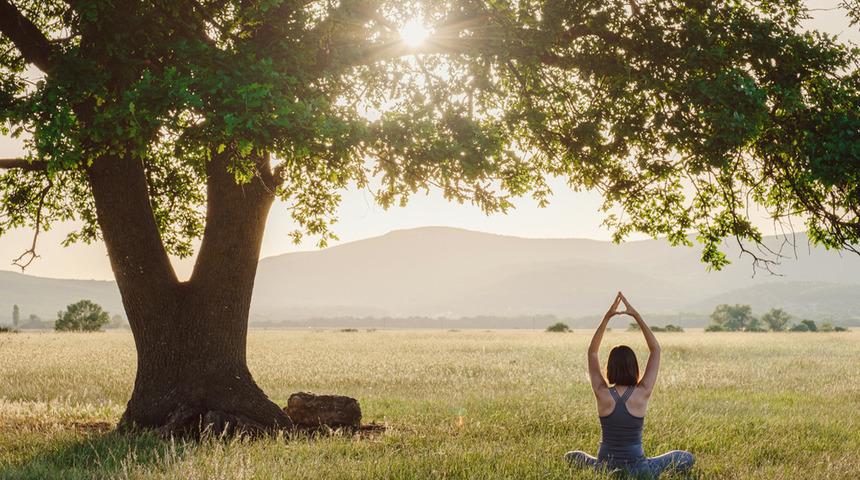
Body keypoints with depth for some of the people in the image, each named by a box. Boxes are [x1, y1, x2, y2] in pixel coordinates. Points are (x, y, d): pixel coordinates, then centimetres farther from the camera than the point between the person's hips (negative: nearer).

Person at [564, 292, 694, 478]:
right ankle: (653, 472, 6)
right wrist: (637, 316, -5)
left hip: (605, 469, 1)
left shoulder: (602, 393, -11)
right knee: (688, 458, 18)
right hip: (638, 471, -1)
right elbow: (656, 350, -3)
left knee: (571, 457, 31)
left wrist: (607, 316, -5)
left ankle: (601, 470, 13)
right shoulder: (642, 393, -12)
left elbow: (592, 351, 1)